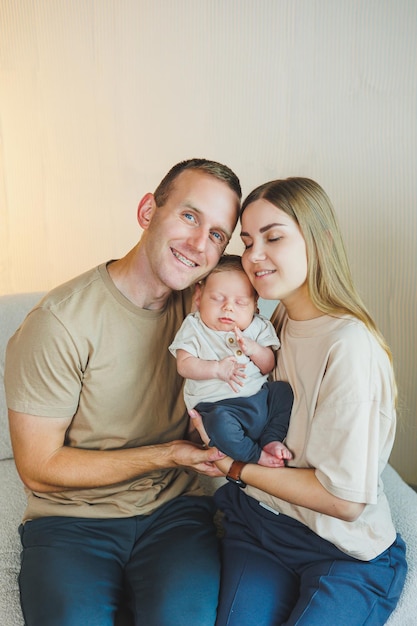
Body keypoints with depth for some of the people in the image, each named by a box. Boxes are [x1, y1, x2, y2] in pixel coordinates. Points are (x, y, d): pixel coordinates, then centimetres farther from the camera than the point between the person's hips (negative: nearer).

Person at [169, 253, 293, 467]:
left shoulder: (257, 327, 9)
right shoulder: (194, 327, 3)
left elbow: (269, 367, 6)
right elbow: (184, 365, -6)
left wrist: (254, 349, -14)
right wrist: (217, 369, -19)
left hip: (260, 397, 5)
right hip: (220, 405, -4)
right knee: (220, 422, -34)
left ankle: (271, 439, -6)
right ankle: (255, 455, -12)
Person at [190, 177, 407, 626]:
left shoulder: (348, 345, -22)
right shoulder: (272, 325, 2)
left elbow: (345, 499, -20)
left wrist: (236, 467, -12)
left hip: (346, 554, -4)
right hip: (258, 523, 5)